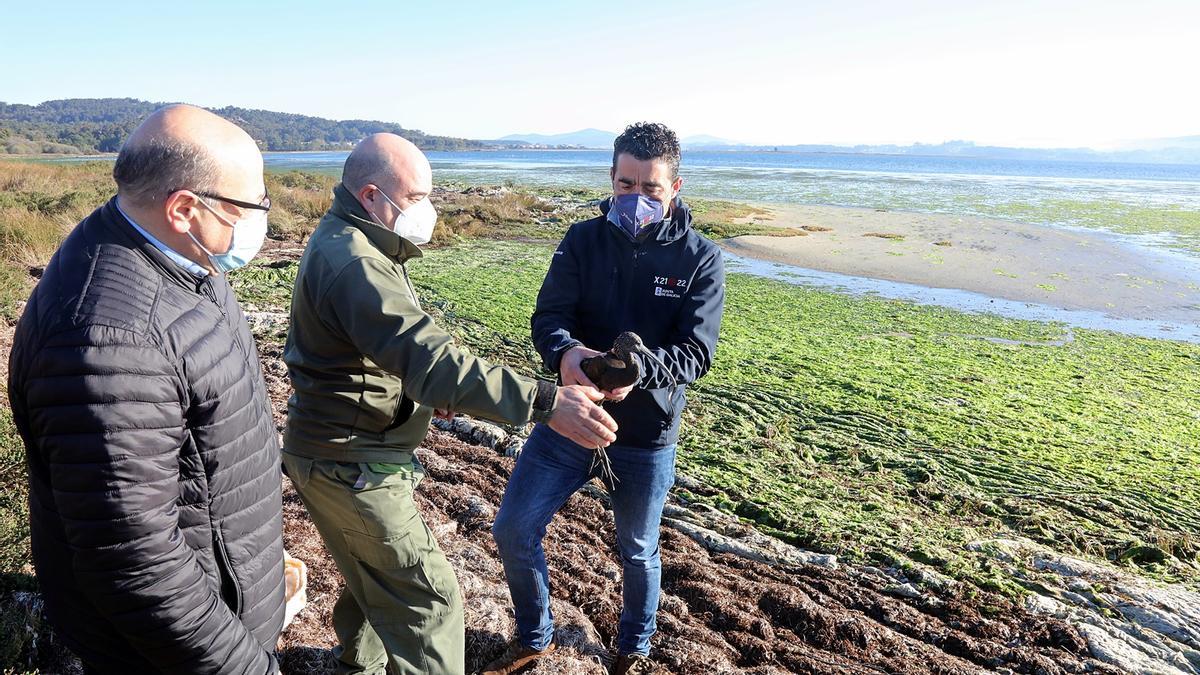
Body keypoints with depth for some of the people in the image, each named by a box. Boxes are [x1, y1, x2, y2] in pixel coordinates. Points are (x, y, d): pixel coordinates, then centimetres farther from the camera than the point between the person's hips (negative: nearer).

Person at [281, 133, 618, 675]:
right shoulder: (352, 262, -26)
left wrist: (424, 386, 4)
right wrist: (544, 402, -41)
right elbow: (430, 359, -37)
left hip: (341, 452, 10)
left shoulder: (343, 243, 9)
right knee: (426, 599, -2)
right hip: (349, 463, -10)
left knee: (378, 579, 26)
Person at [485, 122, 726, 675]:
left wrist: (636, 368, -37)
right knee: (514, 530, 4)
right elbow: (548, 315, -10)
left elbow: (697, 352, -17)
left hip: (647, 436, -1)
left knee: (638, 552, 17)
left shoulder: (700, 259, -10)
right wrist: (565, 352, -34)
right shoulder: (583, 240, -4)